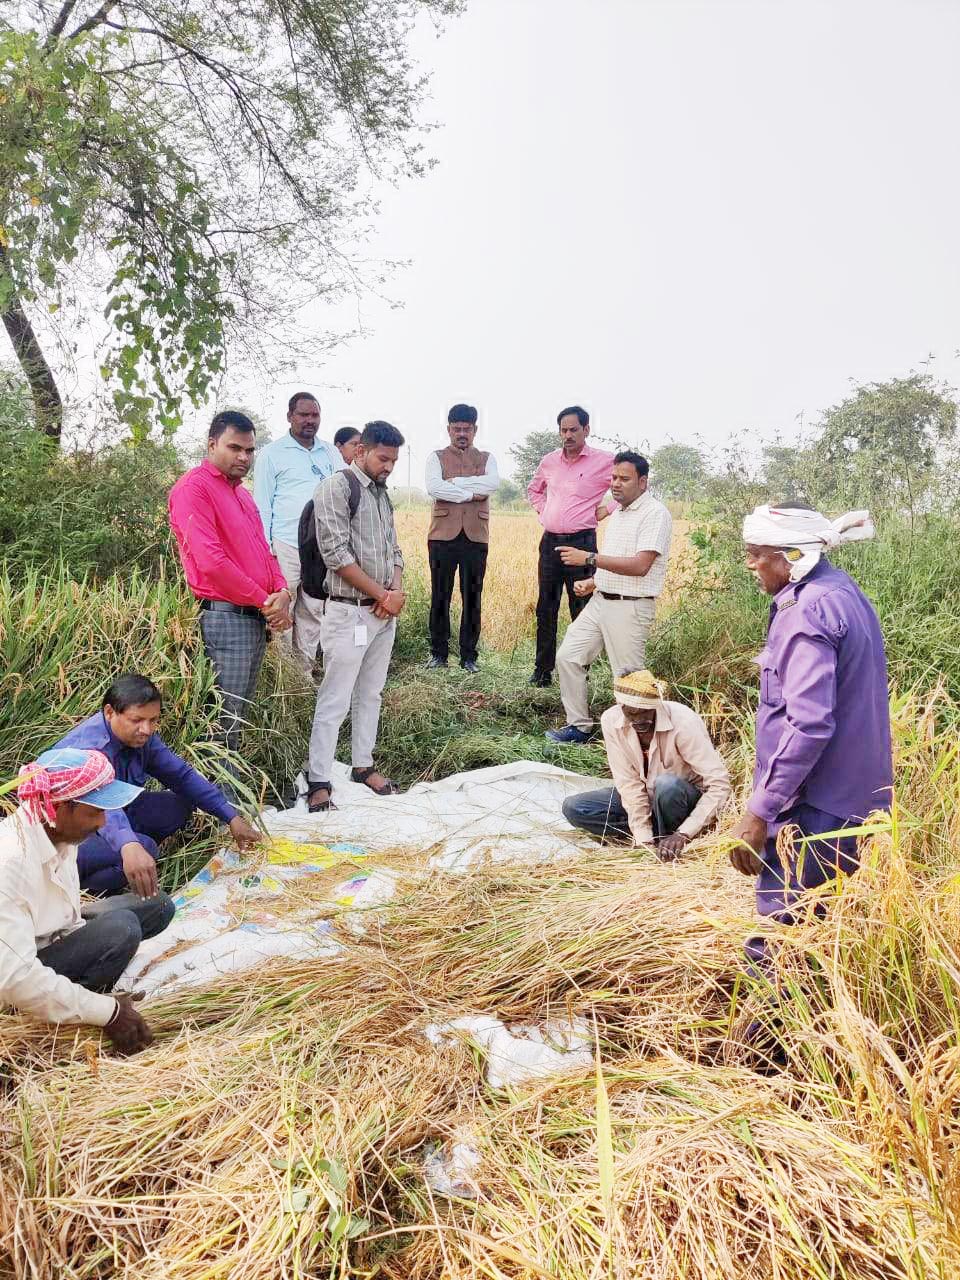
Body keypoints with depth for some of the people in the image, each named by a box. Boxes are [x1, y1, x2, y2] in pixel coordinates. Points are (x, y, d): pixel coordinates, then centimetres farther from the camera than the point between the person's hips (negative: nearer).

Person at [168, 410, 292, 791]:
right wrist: (265, 601, -12)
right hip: (225, 617, -9)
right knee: (223, 720, -6)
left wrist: (281, 592, -1)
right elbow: (210, 560, -19)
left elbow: (262, 549, 20)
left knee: (240, 713, 14)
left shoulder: (241, 492, 19)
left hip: (257, 617, 9)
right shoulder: (194, 487, -9)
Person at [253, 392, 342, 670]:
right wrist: (265, 546, -7)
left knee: (313, 612, 7)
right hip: (286, 546, -4)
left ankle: (306, 671, 16)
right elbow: (262, 503, 1)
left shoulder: (330, 453, 14)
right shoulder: (272, 453, 3)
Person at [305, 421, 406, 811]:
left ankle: (363, 764, 27)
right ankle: (319, 782, 3)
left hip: (385, 613, 8)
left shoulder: (382, 494, 15)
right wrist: (383, 594, -12)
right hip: (350, 612, -8)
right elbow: (336, 554, -16)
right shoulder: (336, 487, -9)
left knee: (371, 694, 15)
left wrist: (397, 590, -2)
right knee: (335, 701, -5)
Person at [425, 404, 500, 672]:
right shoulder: (436, 458, 8)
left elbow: (493, 484, -9)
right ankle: (438, 653, 15)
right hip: (443, 536, -1)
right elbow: (433, 488, -11)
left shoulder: (487, 459, 13)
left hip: (476, 537, 1)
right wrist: (471, 493, -11)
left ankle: (469, 655, 13)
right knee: (440, 596, 4)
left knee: (472, 597, 4)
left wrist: (454, 482, -10)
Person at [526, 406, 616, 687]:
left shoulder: (604, 461, -5)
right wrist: (543, 511, 13)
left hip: (581, 542, -5)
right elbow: (533, 489, 29)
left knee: (581, 611, -1)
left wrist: (606, 510, -4)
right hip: (549, 541, 5)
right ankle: (543, 670, 19)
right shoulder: (550, 461, 11)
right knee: (545, 609, 9)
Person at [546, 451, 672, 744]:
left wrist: (589, 558, -23)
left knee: (628, 677, -2)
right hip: (600, 600, 9)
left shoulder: (655, 514, -12)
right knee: (568, 657, 5)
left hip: (630, 607, -9)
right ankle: (579, 727, 15)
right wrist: (592, 583, 9)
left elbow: (640, 565, -23)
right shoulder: (618, 513, 17)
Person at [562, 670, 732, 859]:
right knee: (572, 808, -15)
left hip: (687, 799, -4)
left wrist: (684, 834, -37)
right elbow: (628, 782, -16)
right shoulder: (611, 721, -17)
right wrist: (644, 838, -26)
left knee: (667, 784, -39)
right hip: (645, 797, 4)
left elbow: (719, 784, -29)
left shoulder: (684, 722, -28)